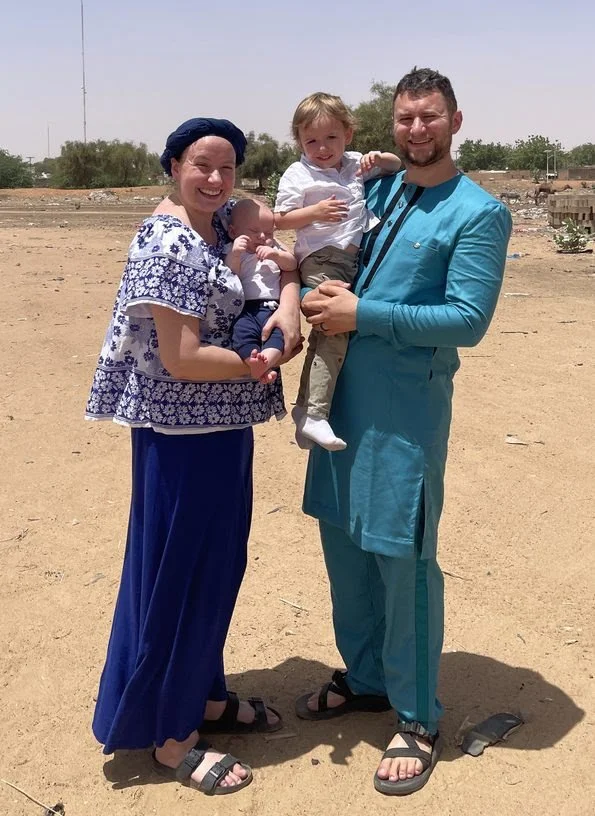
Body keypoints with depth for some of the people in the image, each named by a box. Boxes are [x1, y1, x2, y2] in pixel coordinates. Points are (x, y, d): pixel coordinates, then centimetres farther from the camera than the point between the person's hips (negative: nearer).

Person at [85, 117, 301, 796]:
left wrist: (289, 304, -8)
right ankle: (168, 737, 21)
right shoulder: (169, 245, -18)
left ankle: (201, 695, 38)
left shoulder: (219, 226, 8)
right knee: (176, 576, 3)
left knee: (217, 567, 19)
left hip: (223, 429, 9)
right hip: (181, 434, -9)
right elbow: (181, 360, -23)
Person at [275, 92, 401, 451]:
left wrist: (379, 158, 4)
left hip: (355, 258, 6)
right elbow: (281, 219, 0)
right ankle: (313, 414, -19)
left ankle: (308, 406, 12)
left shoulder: (356, 164, 17)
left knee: (326, 332, 5)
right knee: (335, 329, -19)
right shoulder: (297, 175, 4)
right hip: (320, 261, -6)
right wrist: (315, 212, -14)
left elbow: (397, 165, 26)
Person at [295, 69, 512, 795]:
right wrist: (317, 298, -4)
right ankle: (365, 677, 35)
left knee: (403, 556, 0)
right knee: (343, 539, 15)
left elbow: (467, 320, -15)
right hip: (341, 389, 7)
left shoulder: (478, 213, -6)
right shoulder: (374, 191, 13)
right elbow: (328, 261, 20)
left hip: (407, 403, -7)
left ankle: (417, 718, 18)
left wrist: (362, 314, -17)